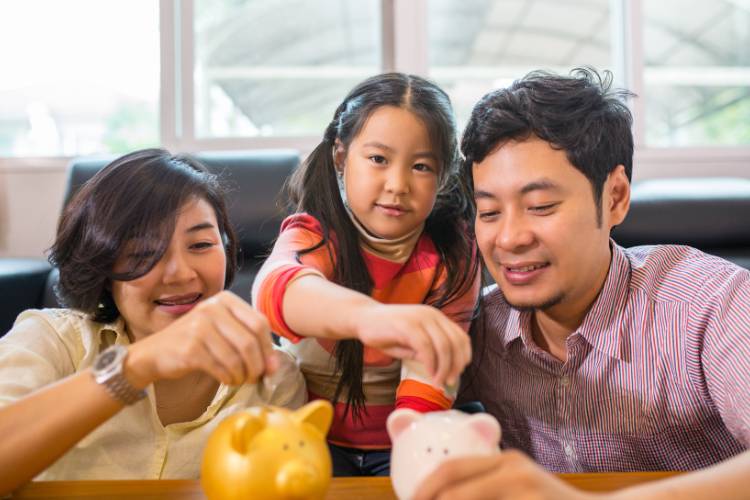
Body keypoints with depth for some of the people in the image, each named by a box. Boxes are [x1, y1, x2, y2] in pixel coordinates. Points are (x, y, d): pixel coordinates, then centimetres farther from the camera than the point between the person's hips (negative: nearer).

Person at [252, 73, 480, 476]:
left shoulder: (451, 257, -9)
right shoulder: (312, 235, -14)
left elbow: (428, 382, -14)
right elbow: (274, 288, -40)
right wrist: (368, 316, -60)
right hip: (314, 435, -1)